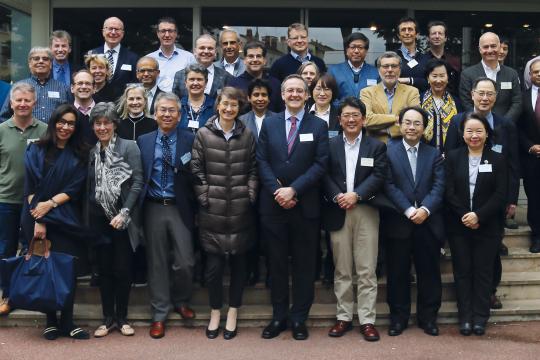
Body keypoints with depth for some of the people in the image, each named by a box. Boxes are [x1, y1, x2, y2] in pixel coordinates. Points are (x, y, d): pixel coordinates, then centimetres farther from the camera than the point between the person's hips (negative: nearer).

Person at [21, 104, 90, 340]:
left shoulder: (79, 155, 9)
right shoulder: (36, 150, 4)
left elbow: (74, 189, 1)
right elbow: (30, 188, -3)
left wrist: (50, 204, -14)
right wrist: (38, 220, -12)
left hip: (66, 220, 1)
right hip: (37, 218, -1)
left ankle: (67, 322, 5)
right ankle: (51, 321, 14)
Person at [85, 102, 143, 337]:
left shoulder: (129, 147, -4)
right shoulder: (91, 152, 8)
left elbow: (137, 183, -9)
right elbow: (89, 187, 13)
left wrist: (124, 213, -15)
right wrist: (88, 217, 6)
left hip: (123, 219, -3)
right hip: (99, 219, 3)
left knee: (123, 269, 2)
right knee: (104, 269, 9)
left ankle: (122, 317, 17)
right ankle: (108, 318, 20)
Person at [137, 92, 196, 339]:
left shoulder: (190, 140, -1)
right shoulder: (143, 141, 6)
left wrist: (181, 167, -15)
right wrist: (138, 208, -3)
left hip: (180, 208, -1)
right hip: (153, 208, 2)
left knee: (184, 262, -1)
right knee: (157, 262, 8)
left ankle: (181, 301, 28)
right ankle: (159, 315, 19)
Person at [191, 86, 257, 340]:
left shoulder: (247, 135, 6)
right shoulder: (203, 134, 1)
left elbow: (253, 169, 7)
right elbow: (196, 170, 1)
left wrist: (250, 196, -2)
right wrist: (204, 198, -5)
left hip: (241, 211, 2)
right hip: (212, 211, -1)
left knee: (238, 263, 8)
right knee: (214, 265, 1)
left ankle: (233, 313, 22)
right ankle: (215, 313, 20)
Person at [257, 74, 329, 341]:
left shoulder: (319, 126, 3)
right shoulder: (269, 124, 9)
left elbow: (320, 164, -5)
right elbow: (262, 161, 3)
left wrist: (294, 189, -15)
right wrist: (277, 191, -11)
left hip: (305, 205, -1)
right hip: (273, 205, 2)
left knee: (304, 264, 6)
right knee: (276, 263, 9)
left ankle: (299, 319, 16)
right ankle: (279, 316, 20)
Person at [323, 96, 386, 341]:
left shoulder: (376, 146, 7)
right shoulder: (330, 145, 9)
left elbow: (378, 176, -3)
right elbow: (325, 176, 1)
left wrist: (356, 195, -15)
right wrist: (337, 197, -15)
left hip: (366, 212, -1)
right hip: (337, 212, 1)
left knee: (366, 270, 0)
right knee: (342, 270, 7)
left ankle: (367, 319, 5)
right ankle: (344, 317, 15)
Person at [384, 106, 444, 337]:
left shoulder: (434, 154, 11)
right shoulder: (388, 152, 2)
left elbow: (439, 186, 0)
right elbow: (389, 186, -6)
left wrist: (425, 209, -16)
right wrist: (409, 210, -15)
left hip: (428, 223, 2)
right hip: (398, 222, -2)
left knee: (429, 272, 6)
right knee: (398, 273, 5)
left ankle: (428, 317, 19)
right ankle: (398, 318, 16)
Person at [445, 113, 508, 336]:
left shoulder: (497, 160, 3)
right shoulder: (453, 157, 3)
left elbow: (500, 194, -5)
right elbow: (449, 192, -3)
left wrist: (478, 215, -16)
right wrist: (464, 216, -14)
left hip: (487, 226, 0)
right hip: (459, 225, 1)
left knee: (483, 271, 3)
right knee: (462, 270, 4)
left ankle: (480, 317, 12)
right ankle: (465, 317, 10)